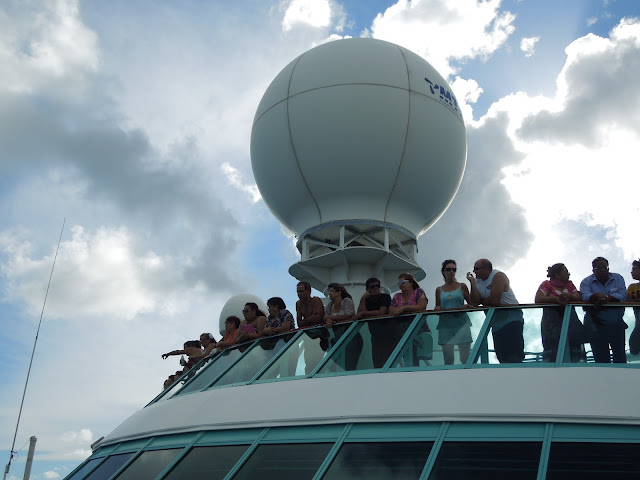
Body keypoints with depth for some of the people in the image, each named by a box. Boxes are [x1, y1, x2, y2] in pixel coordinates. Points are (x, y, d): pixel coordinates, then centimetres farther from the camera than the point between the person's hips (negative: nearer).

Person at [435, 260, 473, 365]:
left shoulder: (462, 286, 10)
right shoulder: (439, 290, 13)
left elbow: (471, 303, 11)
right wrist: (437, 309, -4)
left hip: (461, 323, -1)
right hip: (445, 324, 2)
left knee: (465, 358, -7)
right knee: (447, 359, 0)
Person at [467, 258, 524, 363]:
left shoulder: (498, 276, -13)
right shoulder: (478, 281, 7)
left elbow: (494, 301, -23)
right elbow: (475, 302, -8)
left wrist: (482, 301, -4)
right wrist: (472, 282, -12)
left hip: (511, 319, -8)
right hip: (496, 322, 8)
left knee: (514, 356, -12)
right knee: (501, 356, 9)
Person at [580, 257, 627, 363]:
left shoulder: (618, 278, 7)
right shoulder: (586, 282, 3)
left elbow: (622, 295, -9)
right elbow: (585, 296, -16)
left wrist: (606, 298, -23)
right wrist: (597, 295, -35)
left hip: (616, 324, 1)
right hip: (596, 325, -1)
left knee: (620, 355, 5)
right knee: (601, 357, 5)